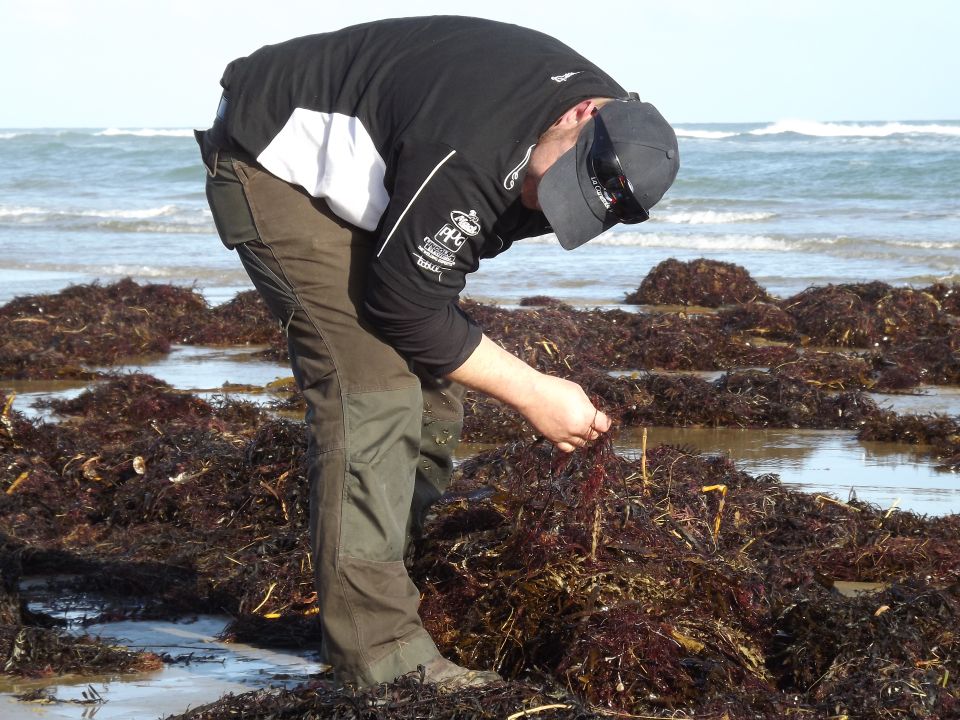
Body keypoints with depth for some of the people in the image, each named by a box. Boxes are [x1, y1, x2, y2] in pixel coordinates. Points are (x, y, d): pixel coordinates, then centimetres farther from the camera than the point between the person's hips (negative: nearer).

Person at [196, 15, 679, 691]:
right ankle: (380, 654, -18)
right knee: (372, 387, -18)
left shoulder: (611, 122, -9)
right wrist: (534, 394, -20)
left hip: (354, 174, 9)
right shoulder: (468, 153, -38)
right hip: (275, 165, -9)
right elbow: (406, 306, -25)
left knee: (433, 382, 3)